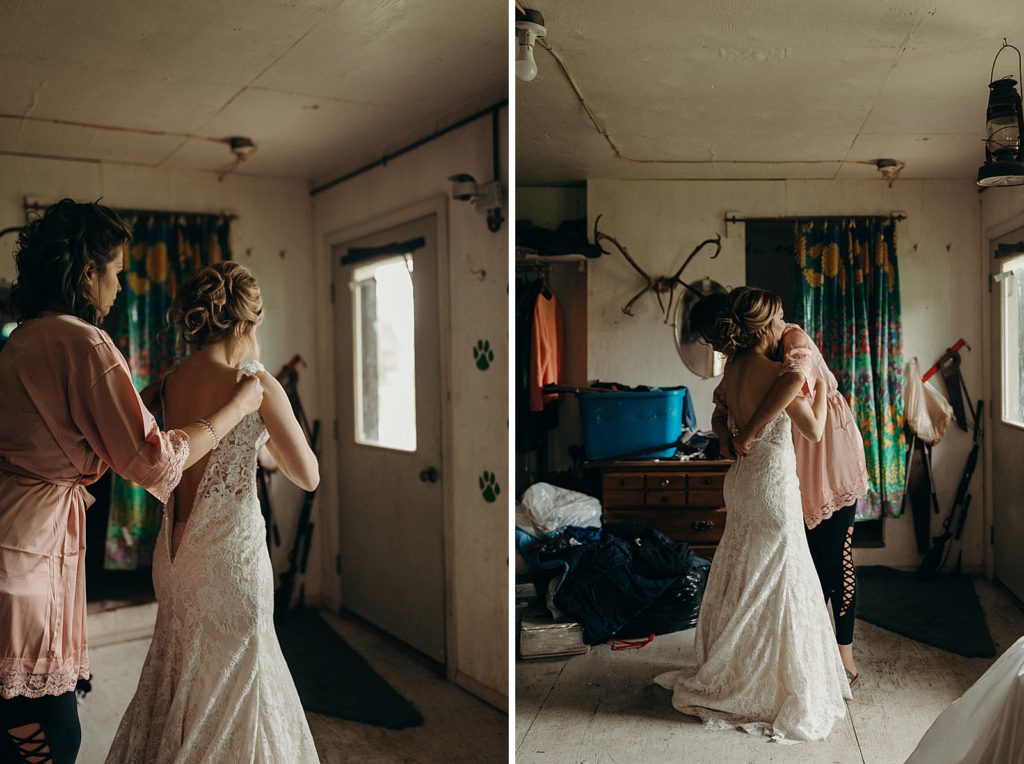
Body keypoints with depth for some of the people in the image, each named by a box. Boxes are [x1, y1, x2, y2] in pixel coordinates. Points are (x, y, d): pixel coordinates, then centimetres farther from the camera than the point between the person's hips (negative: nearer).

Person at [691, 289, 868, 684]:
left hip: (830, 456, -7)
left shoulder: (792, 338, -22)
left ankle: (845, 658, 14)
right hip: (792, 466, 7)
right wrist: (725, 435, -16)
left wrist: (748, 432, -42)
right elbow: (721, 410, 8)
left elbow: (795, 377, -45)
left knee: (834, 555, 0)